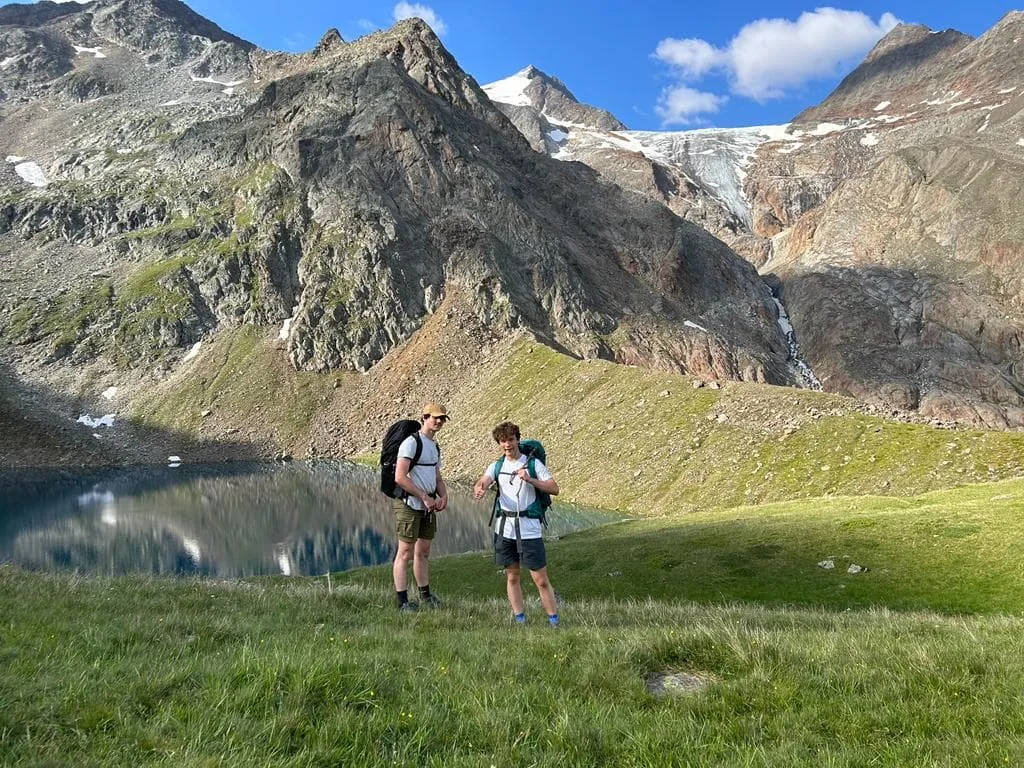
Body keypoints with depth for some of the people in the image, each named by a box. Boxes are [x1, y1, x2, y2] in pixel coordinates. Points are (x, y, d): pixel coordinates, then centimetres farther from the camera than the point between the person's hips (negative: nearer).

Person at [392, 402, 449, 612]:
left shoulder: (435, 446, 17)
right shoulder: (411, 442, -11)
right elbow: (400, 477, -20)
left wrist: (443, 496, 4)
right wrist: (424, 497, -15)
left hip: (428, 506, 8)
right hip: (409, 505, -8)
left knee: (423, 551, 15)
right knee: (405, 552, -4)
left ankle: (425, 595, 25)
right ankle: (402, 601, -1)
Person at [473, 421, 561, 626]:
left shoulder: (533, 463, 1)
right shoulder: (496, 466, 9)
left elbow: (554, 489, -6)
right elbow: (483, 481, -10)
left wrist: (529, 479, -18)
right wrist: (479, 490, -34)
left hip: (529, 529, -3)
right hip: (505, 529, 3)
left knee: (541, 580, -2)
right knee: (512, 577, 10)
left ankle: (554, 621, 9)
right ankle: (520, 620, 21)